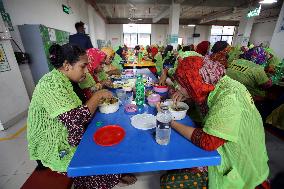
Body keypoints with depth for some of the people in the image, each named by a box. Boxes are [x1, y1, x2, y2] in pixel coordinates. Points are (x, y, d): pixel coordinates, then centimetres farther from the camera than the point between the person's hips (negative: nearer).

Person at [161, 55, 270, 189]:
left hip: (237, 169, -8)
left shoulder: (229, 99, -30)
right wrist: (183, 96, -3)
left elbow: (207, 142, -30)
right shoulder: (220, 84, -4)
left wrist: (172, 123, -20)